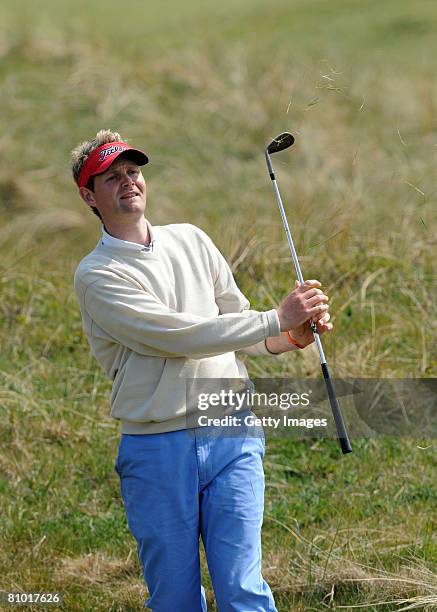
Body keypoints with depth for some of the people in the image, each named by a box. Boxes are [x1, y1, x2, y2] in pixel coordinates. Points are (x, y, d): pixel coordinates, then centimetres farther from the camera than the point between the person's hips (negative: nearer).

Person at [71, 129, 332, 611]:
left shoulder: (191, 240, 13)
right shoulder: (96, 275, -5)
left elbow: (238, 326, 17)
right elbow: (177, 336, -16)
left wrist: (290, 338, -5)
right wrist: (278, 319, -16)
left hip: (231, 438, 3)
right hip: (156, 453, -3)